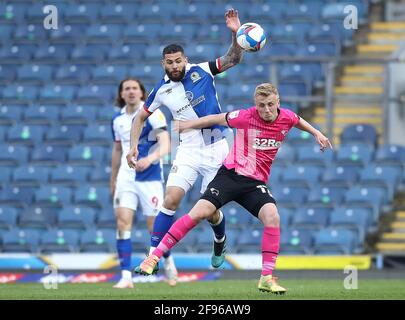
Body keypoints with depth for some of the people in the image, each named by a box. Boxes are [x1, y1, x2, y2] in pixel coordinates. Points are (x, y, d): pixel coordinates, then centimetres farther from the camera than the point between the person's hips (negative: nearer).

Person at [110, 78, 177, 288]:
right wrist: (113, 179, 24)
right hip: (126, 177, 4)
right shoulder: (118, 119, 8)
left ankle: (168, 261, 32)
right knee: (122, 222, -11)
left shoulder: (152, 114, -9)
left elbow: (165, 145, -19)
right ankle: (126, 277, -12)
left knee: (154, 226, 2)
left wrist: (151, 158, -38)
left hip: (149, 178, -4)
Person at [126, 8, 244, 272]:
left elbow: (234, 59, -6)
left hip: (216, 150, -1)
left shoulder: (202, 71, -4)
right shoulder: (162, 91, 1)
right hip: (189, 152, 1)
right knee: (171, 200, -16)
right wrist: (134, 146, 2)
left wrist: (236, 33, -23)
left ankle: (220, 241, 37)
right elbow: (141, 118, 14)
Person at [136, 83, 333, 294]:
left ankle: (266, 278, -15)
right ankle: (154, 257, -8)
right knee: (199, 213, -16)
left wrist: (316, 133, 23)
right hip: (231, 174, -3)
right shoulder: (246, 117, -14)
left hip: (255, 183, 3)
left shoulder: (287, 118, -2)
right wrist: (187, 125, 12)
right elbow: (217, 119, 3)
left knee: (272, 217, -23)